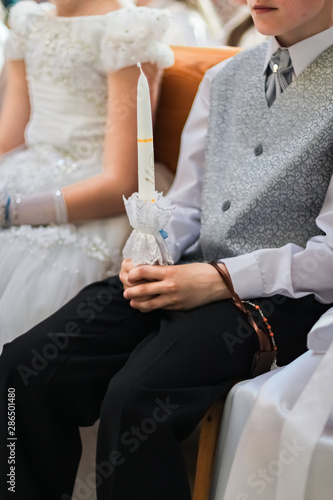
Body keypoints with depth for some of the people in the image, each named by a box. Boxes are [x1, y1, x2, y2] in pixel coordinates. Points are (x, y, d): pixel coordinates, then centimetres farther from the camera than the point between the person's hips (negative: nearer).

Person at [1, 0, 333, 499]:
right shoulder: (223, 78, 17)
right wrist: (149, 258, -3)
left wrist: (220, 280, -16)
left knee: (135, 398, -30)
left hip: (280, 294, -6)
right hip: (186, 273, 6)